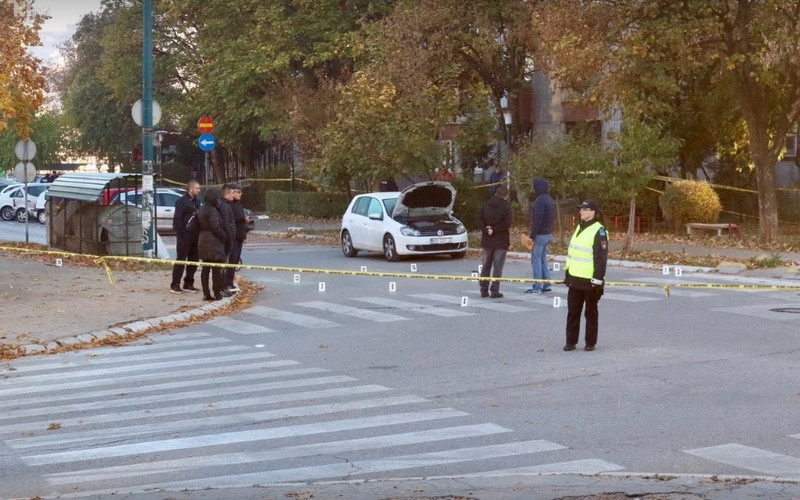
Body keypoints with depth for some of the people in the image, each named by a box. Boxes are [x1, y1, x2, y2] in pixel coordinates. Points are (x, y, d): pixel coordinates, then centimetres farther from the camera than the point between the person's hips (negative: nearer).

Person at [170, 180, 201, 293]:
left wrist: (199, 232, 9)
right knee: (181, 260, -5)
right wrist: (181, 233, -18)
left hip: (195, 236, 8)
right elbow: (177, 219, -14)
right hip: (185, 236, -8)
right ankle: (175, 285, 0)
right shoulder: (182, 201, -9)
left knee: (193, 261, 10)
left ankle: (188, 284, 18)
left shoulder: (196, 202, 16)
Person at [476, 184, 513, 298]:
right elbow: (507, 224, -16)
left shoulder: (485, 206, 5)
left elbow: (479, 221, -2)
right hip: (501, 242, -3)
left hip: (487, 241, 4)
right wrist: (494, 230, -12)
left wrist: (486, 230, -10)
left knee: (485, 267, 12)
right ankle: (494, 291, -3)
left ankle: (484, 290, 11)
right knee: (497, 268, 0)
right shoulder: (506, 207, -7)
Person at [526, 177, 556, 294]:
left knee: (536, 260, -5)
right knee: (543, 259, 16)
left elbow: (537, 220, -21)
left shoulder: (540, 200, -17)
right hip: (548, 234, 9)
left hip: (540, 235, -9)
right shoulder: (550, 199, 13)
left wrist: (532, 235, -18)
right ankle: (546, 285, 17)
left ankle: (537, 287, -5)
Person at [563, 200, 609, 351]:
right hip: (575, 279, 7)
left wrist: (598, 280, -19)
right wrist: (567, 273, 19)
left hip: (590, 281, -7)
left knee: (591, 312, 5)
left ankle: (590, 343, 13)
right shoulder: (579, 228, 14)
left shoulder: (599, 231, -12)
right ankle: (571, 341, 14)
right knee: (572, 311, 8)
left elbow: (601, 258, -16)